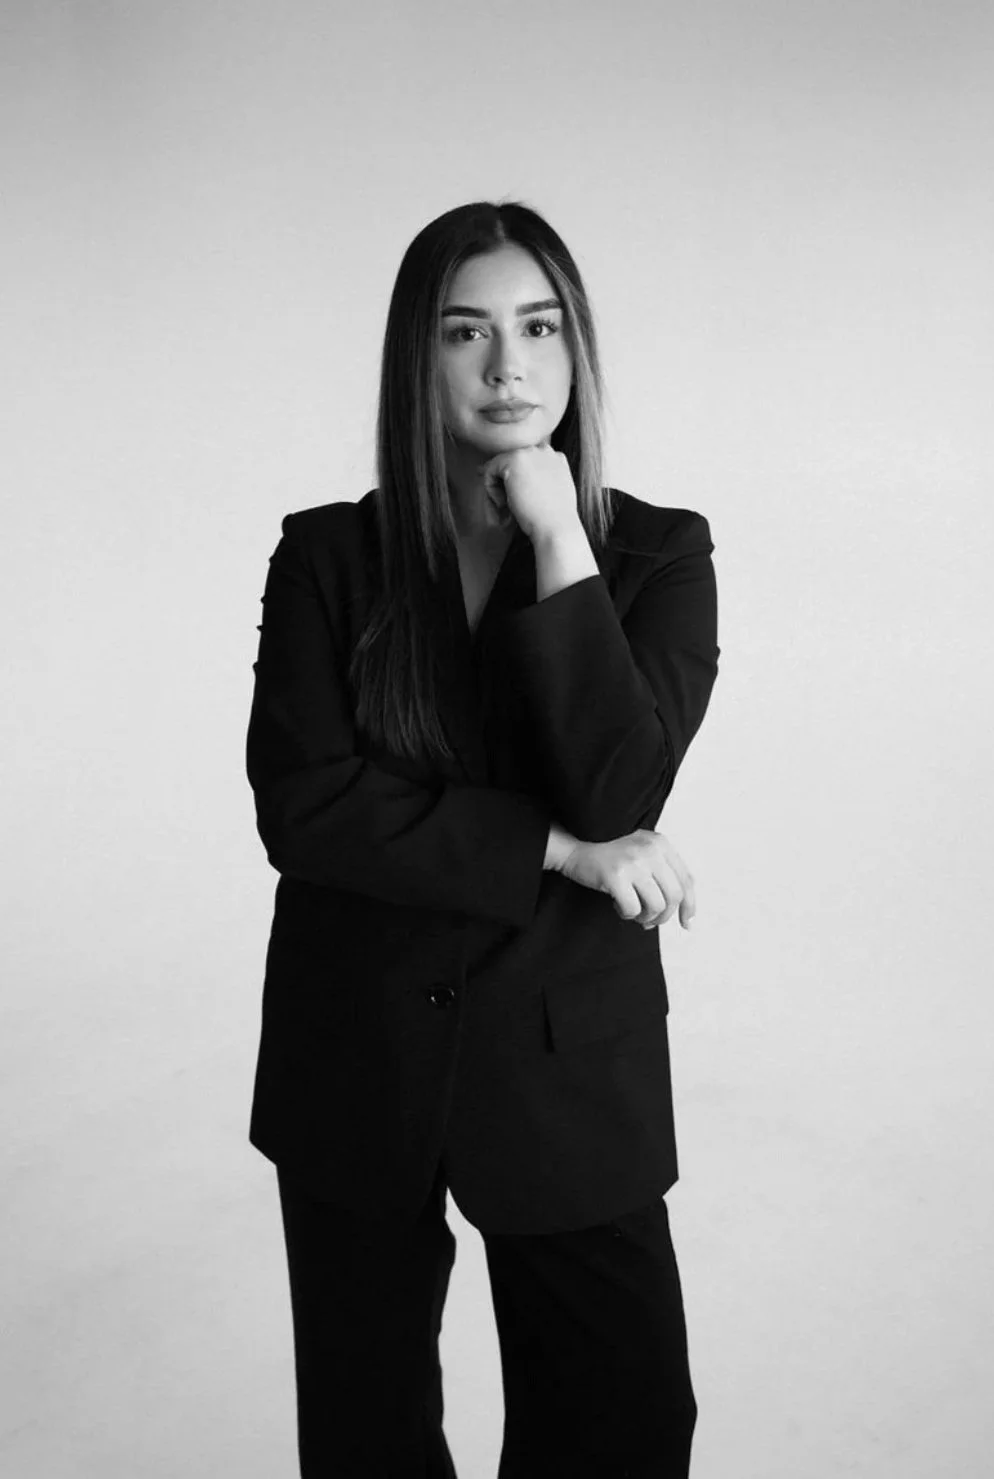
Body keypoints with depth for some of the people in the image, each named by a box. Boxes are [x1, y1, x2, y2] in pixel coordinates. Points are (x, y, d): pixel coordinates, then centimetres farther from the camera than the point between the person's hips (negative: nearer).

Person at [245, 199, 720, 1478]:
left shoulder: (658, 553, -3)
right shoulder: (327, 556, -3)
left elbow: (618, 789, -17)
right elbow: (299, 806, -14)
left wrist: (556, 543, -19)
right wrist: (559, 848, -18)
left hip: (571, 1054, 0)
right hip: (355, 1054, 1)